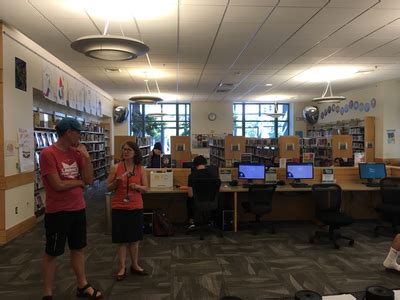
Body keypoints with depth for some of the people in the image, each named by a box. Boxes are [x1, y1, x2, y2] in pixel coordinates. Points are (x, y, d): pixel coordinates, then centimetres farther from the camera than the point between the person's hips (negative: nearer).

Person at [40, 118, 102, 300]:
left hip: (78, 209, 7)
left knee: (78, 249, 18)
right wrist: (79, 182, -4)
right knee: (51, 253, 9)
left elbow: (89, 180, 2)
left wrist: (86, 157, -9)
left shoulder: (76, 153, 5)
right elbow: (58, 185, -20)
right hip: (57, 212, -6)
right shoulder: (48, 154, -16)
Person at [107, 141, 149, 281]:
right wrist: (116, 182, -19)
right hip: (119, 207, -1)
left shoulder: (141, 169, -1)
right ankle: (122, 267, 21)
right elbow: (108, 187, 1)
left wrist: (137, 186, -17)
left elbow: (146, 188, 3)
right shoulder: (116, 167, -4)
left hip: (136, 207, 2)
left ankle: (135, 265, 29)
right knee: (121, 239, 6)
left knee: (135, 238, 13)